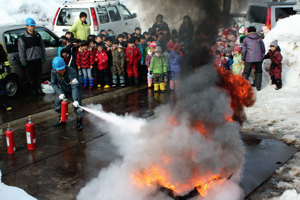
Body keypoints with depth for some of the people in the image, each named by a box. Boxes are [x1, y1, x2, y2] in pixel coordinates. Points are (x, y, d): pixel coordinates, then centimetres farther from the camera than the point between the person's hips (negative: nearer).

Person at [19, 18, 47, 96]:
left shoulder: (38, 35, 9)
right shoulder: (23, 38, -5)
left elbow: (42, 47, 15)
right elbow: (21, 51, -5)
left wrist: (44, 57, 11)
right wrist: (23, 61, -9)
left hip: (38, 59, 4)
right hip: (29, 60, -4)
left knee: (39, 75, 10)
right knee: (31, 77, 5)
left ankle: (39, 89, 22)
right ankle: (33, 90, 19)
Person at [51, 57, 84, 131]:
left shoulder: (71, 72, -36)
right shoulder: (53, 72, -18)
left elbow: (75, 87, -40)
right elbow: (54, 84, -7)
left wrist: (75, 100, -47)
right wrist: (60, 93, -22)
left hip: (75, 89, -5)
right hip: (63, 90, 5)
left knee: (77, 106, -15)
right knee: (58, 104, 6)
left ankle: (79, 123, 7)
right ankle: (61, 120, 31)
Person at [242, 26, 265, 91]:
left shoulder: (246, 39, 2)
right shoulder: (259, 38, 7)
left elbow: (243, 50, 1)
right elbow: (263, 49, 12)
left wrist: (243, 59, 9)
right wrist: (262, 56, 26)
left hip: (249, 59, -2)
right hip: (259, 58, 2)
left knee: (246, 72, 5)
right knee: (258, 72, 15)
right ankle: (258, 86, 12)